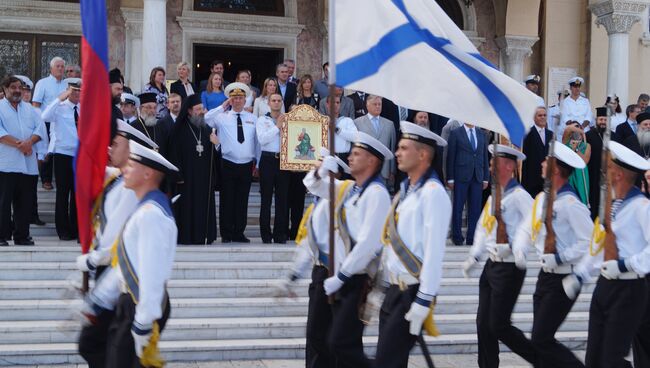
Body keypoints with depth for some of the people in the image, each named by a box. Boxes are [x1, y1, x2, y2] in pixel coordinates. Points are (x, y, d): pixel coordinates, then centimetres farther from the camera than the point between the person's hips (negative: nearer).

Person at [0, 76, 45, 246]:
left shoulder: (29, 109, 19)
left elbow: (40, 129, 8)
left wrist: (29, 142, -11)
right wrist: (19, 144, -16)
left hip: (29, 164, 5)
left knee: (25, 203, 6)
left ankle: (22, 236, 13)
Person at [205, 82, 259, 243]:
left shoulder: (252, 118, 10)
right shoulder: (222, 117, 3)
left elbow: (257, 141, 12)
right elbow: (206, 120, -15)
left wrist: (257, 162, 10)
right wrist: (223, 106, -15)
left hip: (247, 165, 2)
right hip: (228, 165, -2)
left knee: (242, 200, 6)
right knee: (227, 200, 0)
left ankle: (239, 233, 14)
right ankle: (226, 234, 7)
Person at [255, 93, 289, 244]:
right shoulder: (262, 120, 7)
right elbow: (262, 139, -7)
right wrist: (277, 126, -8)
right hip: (268, 159, -2)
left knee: (283, 197, 2)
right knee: (266, 197, -1)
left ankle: (280, 233, 7)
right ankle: (266, 234, 3)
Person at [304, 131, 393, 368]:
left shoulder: (376, 193, -14)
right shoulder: (348, 188, 12)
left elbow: (368, 243, -21)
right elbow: (313, 185, 25)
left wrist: (340, 276, -16)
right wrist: (322, 170, 2)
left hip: (360, 280, -9)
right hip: (342, 278, 9)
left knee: (341, 344, -15)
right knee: (345, 346, 12)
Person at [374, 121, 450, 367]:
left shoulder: (432, 192, -13)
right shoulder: (405, 191, 15)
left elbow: (434, 250, -19)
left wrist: (423, 301, -21)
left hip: (413, 292, -9)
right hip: (395, 290, 9)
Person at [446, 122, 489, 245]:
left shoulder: (482, 135, 12)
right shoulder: (456, 134, 1)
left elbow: (485, 157, 12)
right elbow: (450, 157, 0)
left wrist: (486, 178, 7)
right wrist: (450, 178, -5)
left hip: (477, 177, 3)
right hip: (461, 176, -3)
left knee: (475, 208, 2)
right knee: (458, 207, 0)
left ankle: (472, 238, 7)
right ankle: (457, 237, 9)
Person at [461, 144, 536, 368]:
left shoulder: (518, 195, -14)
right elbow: (483, 227, 22)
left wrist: (511, 246, -25)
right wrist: (474, 257, 13)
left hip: (510, 267, -9)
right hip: (492, 264, 9)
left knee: (498, 326, -6)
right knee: (483, 324, 8)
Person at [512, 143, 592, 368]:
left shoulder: (570, 204, -19)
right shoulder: (542, 198, 8)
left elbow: (590, 242, -20)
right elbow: (526, 228, 16)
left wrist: (560, 258, -22)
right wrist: (520, 250, -4)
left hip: (564, 280, -9)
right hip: (545, 275, 9)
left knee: (541, 340, -9)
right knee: (541, 340, 12)